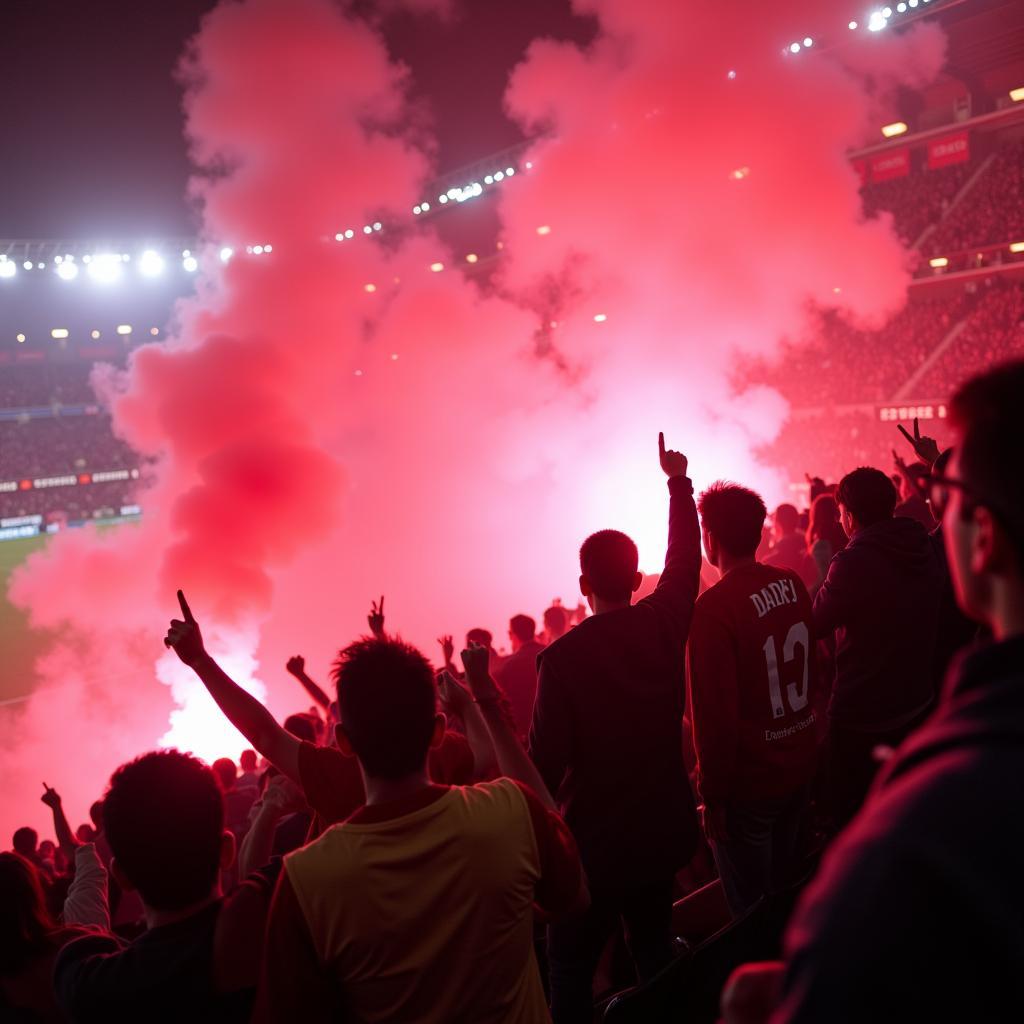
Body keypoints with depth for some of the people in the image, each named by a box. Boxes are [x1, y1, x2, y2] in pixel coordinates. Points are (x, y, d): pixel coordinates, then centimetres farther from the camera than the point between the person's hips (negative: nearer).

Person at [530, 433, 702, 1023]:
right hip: (663, 832, 6)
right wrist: (679, 484, 21)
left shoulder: (563, 657, -21)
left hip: (595, 842, -5)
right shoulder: (664, 622, -8)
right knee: (656, 958, 24)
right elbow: (685, 557, 9)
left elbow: (546, 758, -19)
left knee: (570, 974, 9)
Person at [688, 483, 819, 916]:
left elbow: (714, 714, -23)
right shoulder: (793, 583, -4)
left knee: (753, 911, 13)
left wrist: (712, 796, -13)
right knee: (787, 888, 26)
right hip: (800, 765, 7)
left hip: (748, 784, -7)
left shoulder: (714, 607, -25)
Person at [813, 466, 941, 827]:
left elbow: (814, 624, -14)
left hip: (861, 719, -7)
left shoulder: (853, 562, -25)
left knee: (851, 822, 12)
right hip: (917, 705, 7)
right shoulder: (924, 551, -2)